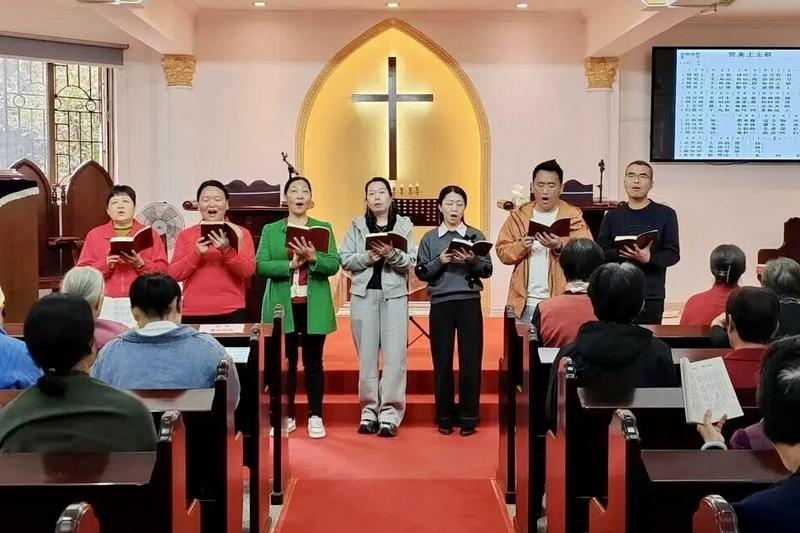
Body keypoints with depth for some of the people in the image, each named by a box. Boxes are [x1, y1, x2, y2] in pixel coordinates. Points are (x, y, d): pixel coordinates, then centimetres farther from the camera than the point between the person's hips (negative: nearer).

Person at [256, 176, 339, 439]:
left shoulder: (324, 228, 6)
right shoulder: (270, 230, 6)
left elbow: (334, 265, -2)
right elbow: (260, 266, -4)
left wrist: (313, 258, -21)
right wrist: (291, 264, -17)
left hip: (314, 307, 0)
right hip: (283, 306, 1)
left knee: (313, 362, 4)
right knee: (285, 362, 7)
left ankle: (315, 417, 12)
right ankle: (287, 416, 17)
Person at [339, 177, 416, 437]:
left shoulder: (404, 225, 8)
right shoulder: (357, 225, 9)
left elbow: (411, 262, 0)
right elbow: (344, 259, 2)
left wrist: (391, 253, -17)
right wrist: (368, 257, -13)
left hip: (394, 294, -1)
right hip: (364, 294, 1)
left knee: (395, 354, -7)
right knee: (367, 353, 3)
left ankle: (390, 411, -4)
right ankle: (369, 409, 10)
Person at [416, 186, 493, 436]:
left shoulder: (475, 236, 6)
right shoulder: (430, 238, 7)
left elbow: (488, 269, 1)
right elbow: (421, 273, 3)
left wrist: (472, 261, -17)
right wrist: (440, 261, -13)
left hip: (469, 302, 0)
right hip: (440, 303, 0)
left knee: (470, 360, -1)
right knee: (442, 361, 4)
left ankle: (468, 418, 7)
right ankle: (444, 418, 14)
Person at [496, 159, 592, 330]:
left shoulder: (573, 216, 1)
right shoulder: (519, 215, 10)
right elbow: (502, 251, 5)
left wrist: (560, 247, -26)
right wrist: (520, 247, -15)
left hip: (562, 301, -2)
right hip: (527, 302, 2)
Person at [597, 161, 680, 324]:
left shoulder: (665, 214, 4)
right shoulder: (613, 216, 10)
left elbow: (673, 254, 0)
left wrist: (649, 259, -19)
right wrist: (622, 253, -16)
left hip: (651, 297, -1)